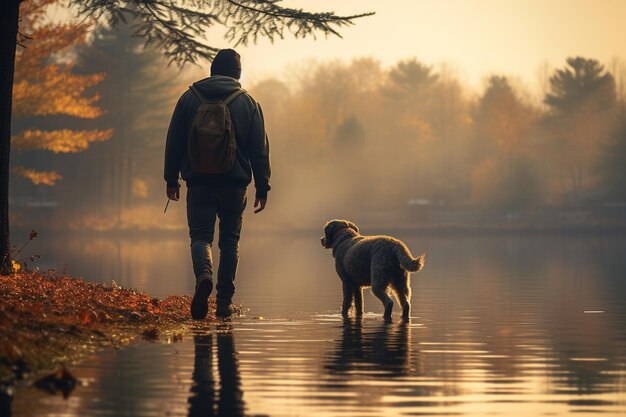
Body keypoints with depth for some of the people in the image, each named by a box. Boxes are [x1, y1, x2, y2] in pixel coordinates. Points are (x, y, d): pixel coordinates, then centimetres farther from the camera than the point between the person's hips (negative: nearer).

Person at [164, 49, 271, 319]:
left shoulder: (189, 98, 4)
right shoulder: (248, 103, 3)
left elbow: (174, 143, 5)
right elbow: (259, 149, 2)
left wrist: (171, 179, 12)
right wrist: (262, 187, 7)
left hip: (199, 183, 0)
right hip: (234, 184, 0)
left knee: (200, 236, 2)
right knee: (229, 241, 9)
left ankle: (204, 275, -29)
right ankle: (224, 303, 6)